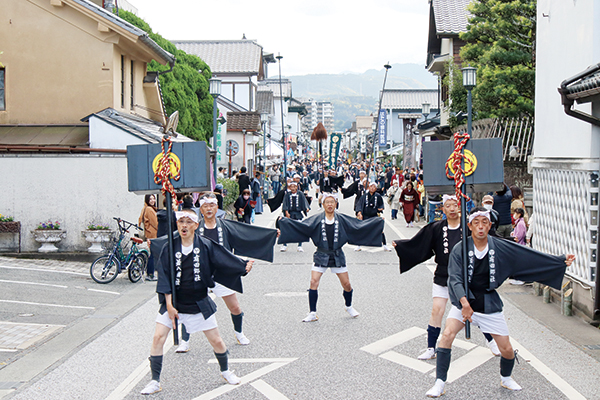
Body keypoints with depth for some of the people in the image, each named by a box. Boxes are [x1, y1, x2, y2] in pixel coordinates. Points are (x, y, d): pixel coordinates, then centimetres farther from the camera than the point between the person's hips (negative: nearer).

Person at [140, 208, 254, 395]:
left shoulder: (205, 246, -7)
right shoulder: (169, 248, -6)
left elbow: (225, 260, 0)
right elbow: (164, 277, -6)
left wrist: (244, 267, -12)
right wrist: (169, 305, -11)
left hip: (199, 303, 0)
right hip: (173, 302, 0)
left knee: (216, 341, 6)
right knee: (158, 337, -10)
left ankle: (225, 371, 34)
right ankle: (155, 382, 4)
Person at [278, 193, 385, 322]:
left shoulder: (342, 219, 1)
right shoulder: (316, 219, -3)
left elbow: (359, 226, 4)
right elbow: (301, 225, -10)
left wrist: (378, 221, 0)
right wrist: (284, 221, -20)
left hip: (337, 256, 1)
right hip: (321, 256, -1)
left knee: (346, 284, 4)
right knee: (314, 282, -12)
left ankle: (349, 307, 33)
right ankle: (312, 314, -1)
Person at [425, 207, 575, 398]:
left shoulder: (501, 247, -5)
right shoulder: (460, 249, -10)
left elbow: (532, 258, 0)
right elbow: (455, 278, -16)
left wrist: (561, 261, -2)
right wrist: (465, 303, -29)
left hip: (489, 303, 2)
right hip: (464, 300, -1)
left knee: (507, 349, 4)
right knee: (447, 334, -21)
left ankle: (506, 378, 37)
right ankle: (440, 383, -10)